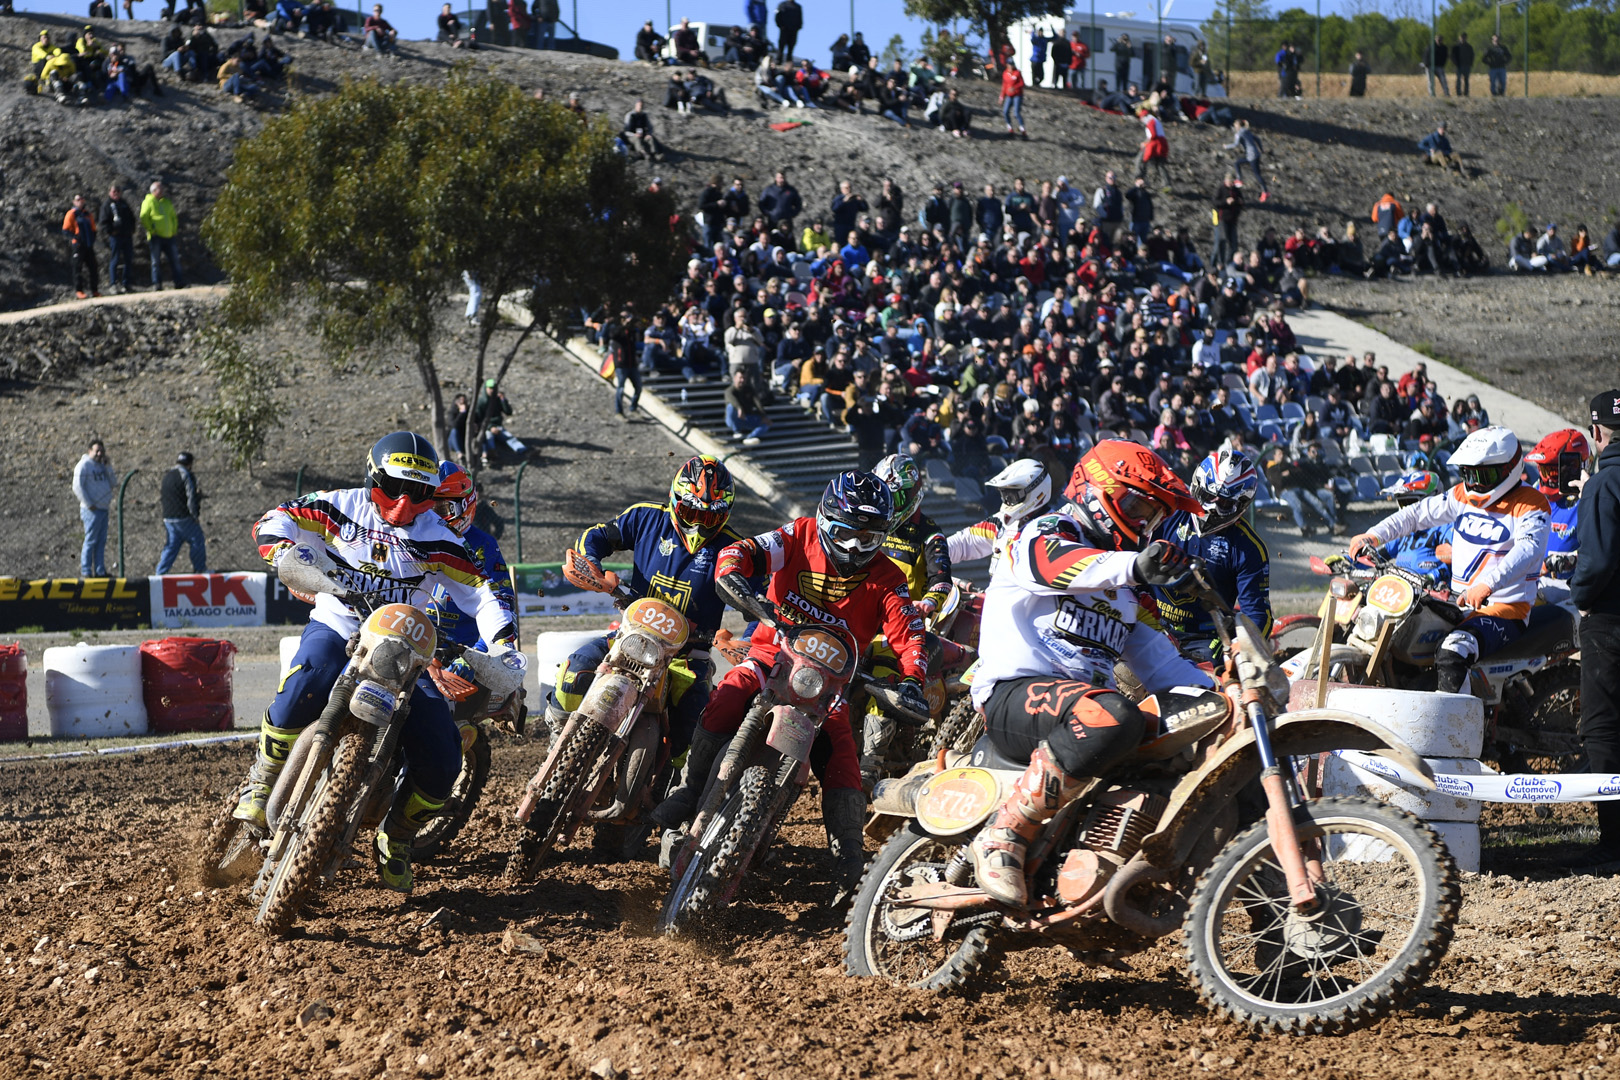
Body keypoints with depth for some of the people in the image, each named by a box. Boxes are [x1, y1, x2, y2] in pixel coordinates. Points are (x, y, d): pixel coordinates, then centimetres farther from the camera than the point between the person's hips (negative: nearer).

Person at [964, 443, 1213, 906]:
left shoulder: (1127, 589, 28)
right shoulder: (1045, 534, 1)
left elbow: (1153, 655, 26)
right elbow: (1059, 564, -24)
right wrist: (1134, 565, -45)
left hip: (1085, 697, 9)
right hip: (1014, 695, -9)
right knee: (1112, 718, -39)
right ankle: (1003, 837, -33)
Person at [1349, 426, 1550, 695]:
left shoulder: (1531, 504, -10)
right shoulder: (1464, 496, 12)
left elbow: (1528, 549, -28)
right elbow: (1418, 513, 13)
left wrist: (1487, 584, -44)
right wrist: (1374, 536, -4)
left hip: (1505, 608, -8)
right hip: (1458, 602, 8)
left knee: (1452, 653, -35)